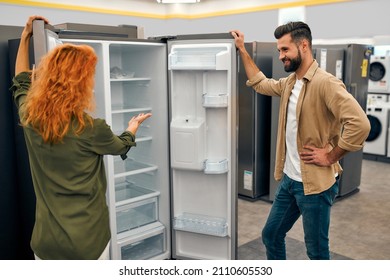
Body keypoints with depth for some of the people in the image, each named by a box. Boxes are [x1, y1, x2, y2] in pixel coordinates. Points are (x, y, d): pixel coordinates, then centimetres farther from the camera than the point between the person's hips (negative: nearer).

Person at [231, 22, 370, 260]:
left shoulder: (325, 83, -19)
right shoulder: (289, 82, 8)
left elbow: (360, 123, -28)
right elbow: (261, 84, 26)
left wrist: (330, 156, -19)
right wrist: (242, 50, 23)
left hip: (315, 183, -8)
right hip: (289, 179, 8)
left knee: (317, 250, 9)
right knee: (271, 235, 19)